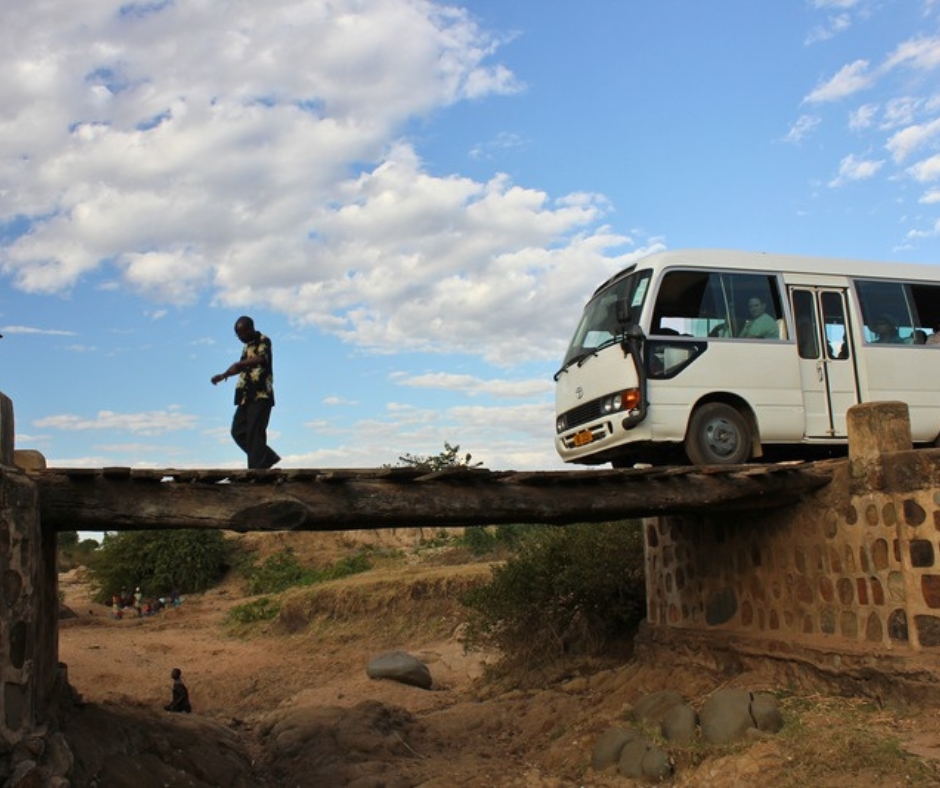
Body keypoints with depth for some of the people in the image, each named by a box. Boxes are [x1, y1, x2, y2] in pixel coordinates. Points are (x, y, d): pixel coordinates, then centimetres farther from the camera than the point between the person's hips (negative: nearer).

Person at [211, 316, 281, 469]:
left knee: (254, 434, -11)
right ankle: (268, 457, 15)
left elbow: (262, 359, -27)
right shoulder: (247, 346, 18)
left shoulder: (263, 341, -6)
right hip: (246, 396, 9)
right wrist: (223, 376, 23)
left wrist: (238, 364, -35)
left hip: (261, 395, -9)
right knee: (238, 432, 6)